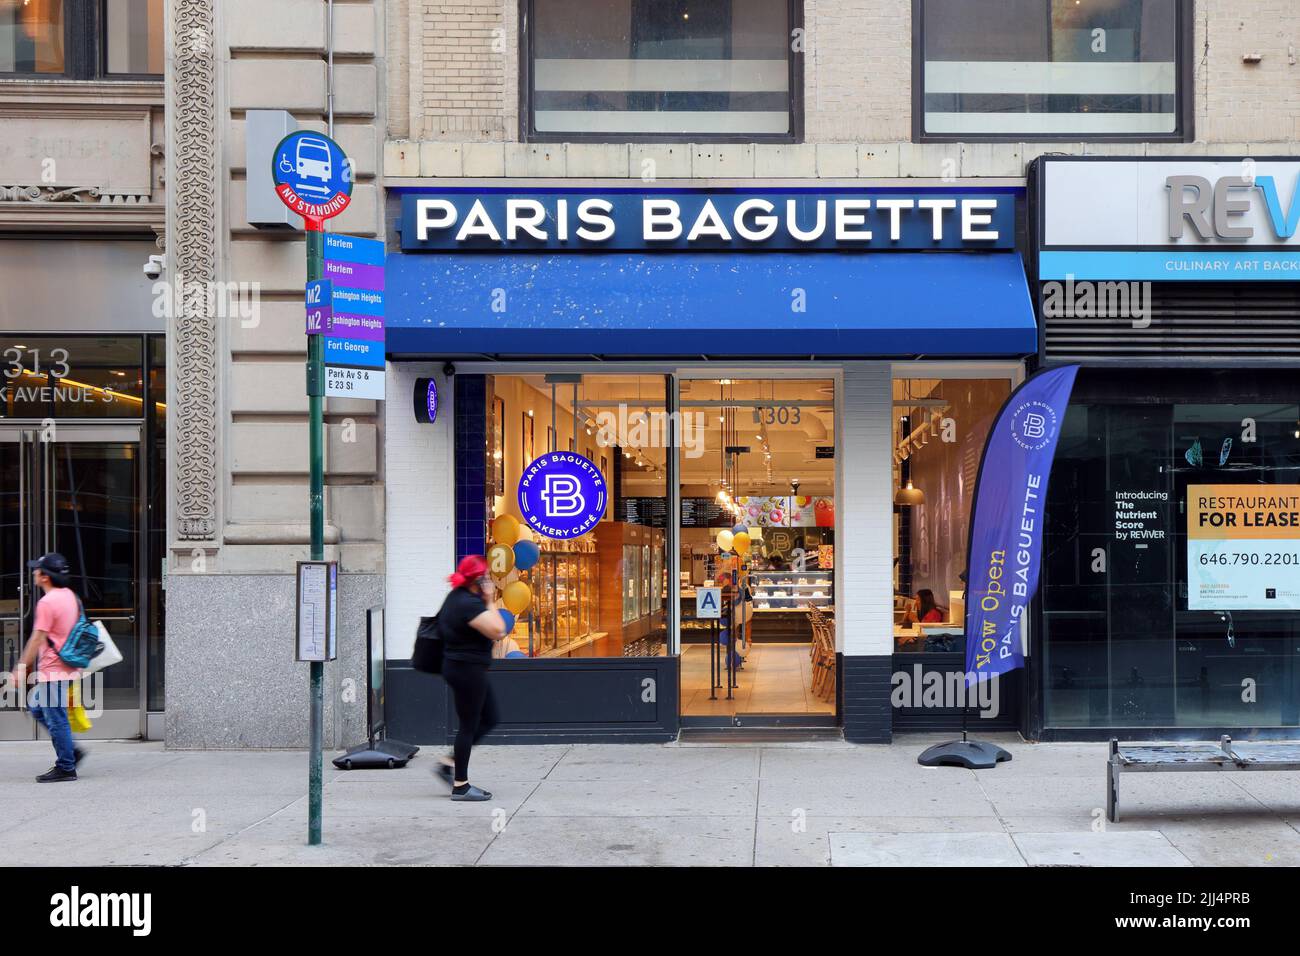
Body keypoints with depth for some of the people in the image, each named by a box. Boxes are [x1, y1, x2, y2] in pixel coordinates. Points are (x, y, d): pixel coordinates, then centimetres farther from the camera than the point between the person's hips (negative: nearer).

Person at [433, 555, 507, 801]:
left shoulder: (457, 597, 10)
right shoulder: (469, 604, -22)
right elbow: (497, 630, -24)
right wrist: (490, 602, -16)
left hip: (460, 667, 11)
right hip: (467, 669, -11)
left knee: (489, 719, 16)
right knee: (469, 725, -2)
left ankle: (450, 763, 19)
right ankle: (460, 785, 6)